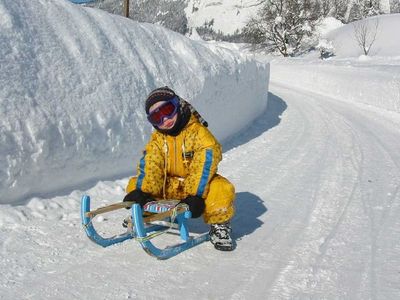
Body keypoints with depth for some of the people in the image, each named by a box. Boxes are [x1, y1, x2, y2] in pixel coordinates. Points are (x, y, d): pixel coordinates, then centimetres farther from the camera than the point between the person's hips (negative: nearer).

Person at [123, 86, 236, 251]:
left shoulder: (199, 133, -13)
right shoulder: (157, 140, 2)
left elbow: (204, 165, -24)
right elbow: (150, 167, -11)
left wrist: (195, 195, -34)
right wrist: (142, 192, -30)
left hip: (196, 186, -4)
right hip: (168, 187, 4)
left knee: (222, 189, -35)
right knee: (135, 184, -11)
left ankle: (219, 225, -11)